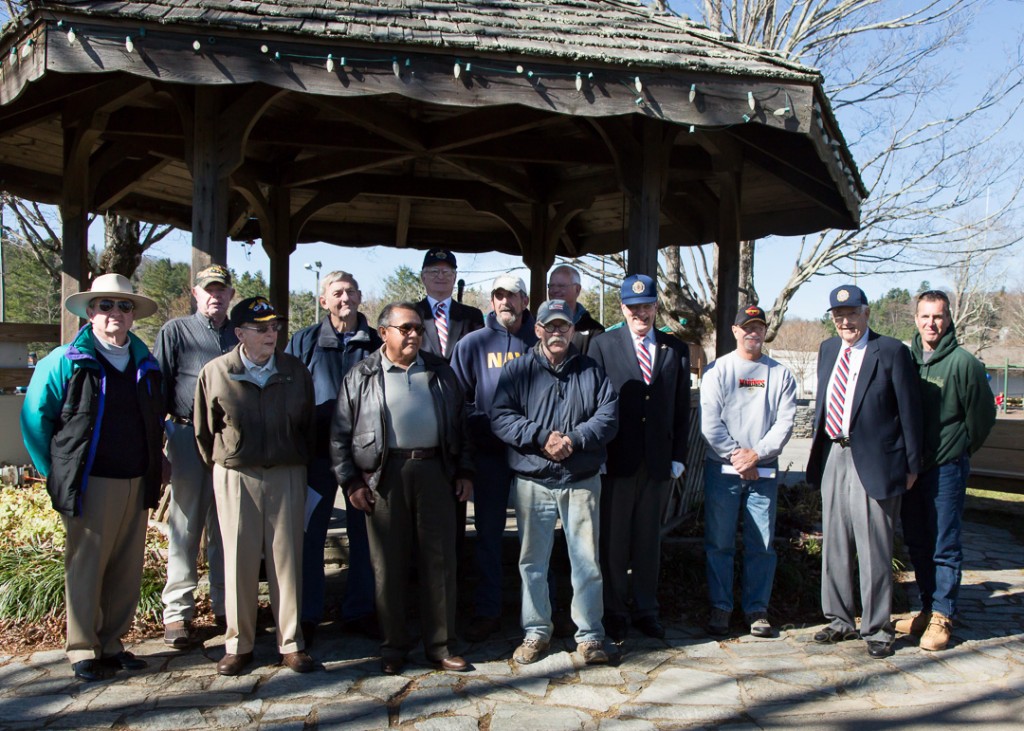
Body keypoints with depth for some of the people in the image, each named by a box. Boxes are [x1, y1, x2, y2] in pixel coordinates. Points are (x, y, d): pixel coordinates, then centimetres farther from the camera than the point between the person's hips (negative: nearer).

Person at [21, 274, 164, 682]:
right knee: (85, 567, 1)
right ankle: (83, 651, 13)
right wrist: (58, 473, 2)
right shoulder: (64, 362, -3)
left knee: (127, 569, 9)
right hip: (90, 484, -5)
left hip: (136, 483, 5)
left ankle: (112, 644, 22)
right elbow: (34, 419, 1)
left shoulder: (145, 363, 12)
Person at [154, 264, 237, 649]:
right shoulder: (175, 332, 4)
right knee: (185, 526, 1)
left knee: (227, 528, 9)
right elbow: (157, 386, 0)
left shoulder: (240, 335, 13)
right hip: (189, 437, -3)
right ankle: (177, 612, 10)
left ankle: (226, 606, 20)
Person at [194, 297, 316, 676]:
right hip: (235, 477, -1)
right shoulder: (215, 373, -2)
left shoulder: (296, 371, 3)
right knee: (239, 561, 5)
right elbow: (204, 430, 7)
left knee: (287, 559, 5)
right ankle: (238, 643, 17)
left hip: (287, 475, 1)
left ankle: (290, 642, 14)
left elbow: (309, 425, 12)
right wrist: (221, 467, 12)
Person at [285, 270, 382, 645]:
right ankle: (307, 614, 18)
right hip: (318, 451, -1)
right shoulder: (305, 341, 3)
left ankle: (359, 610, 22)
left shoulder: (377, 343, 5)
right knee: (311, 533, 5)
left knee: (364, 532, 9)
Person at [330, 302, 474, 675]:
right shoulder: (361, 376, 6)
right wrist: (350, 481, -2)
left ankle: (441, 645, 16)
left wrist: (464, 471, 9)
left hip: (433, 472, 2)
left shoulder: (440, 372, 13)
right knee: (389, 564, 4)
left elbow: (460, 424, 16)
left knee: (439, 560, 4)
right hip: (384, 476, -2)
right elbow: (340, 433, 4)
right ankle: (393, 646, 18)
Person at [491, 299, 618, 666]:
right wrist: (541, 437, -19)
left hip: (582, 481, 0)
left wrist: (574, 439, -17)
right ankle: (536, 632, 23)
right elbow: (500, 417, -8)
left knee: (586, 560, 5)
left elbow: (609, 415, -3)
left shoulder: (591, 371, 7)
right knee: (533, 561, 9)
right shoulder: (517, 370, 3)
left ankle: (589, 635, 18)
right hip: (532, 481, 0)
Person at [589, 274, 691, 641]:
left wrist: (678, 456, 3)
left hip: (658, 461, 2)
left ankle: (645, 609, 25)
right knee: (613, 541, 6)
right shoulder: (603, 345, 2)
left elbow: (682, 408, 9)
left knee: (649, 539, 12)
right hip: (617, 460, -2)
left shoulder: (676, 349, 9)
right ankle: (615, 612, 20)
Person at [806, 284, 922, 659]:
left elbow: (909, 412, -5)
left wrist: (911, 465, -4)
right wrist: (819, 451, 14)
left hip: (873, 461, -6)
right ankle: (839, 620, 27)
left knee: (873, 548, 1)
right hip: (833, 457, 6)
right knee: (834, 545, 13)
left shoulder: (892, 352, -7)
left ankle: (876, 628, 15)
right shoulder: (828, 350, 12)